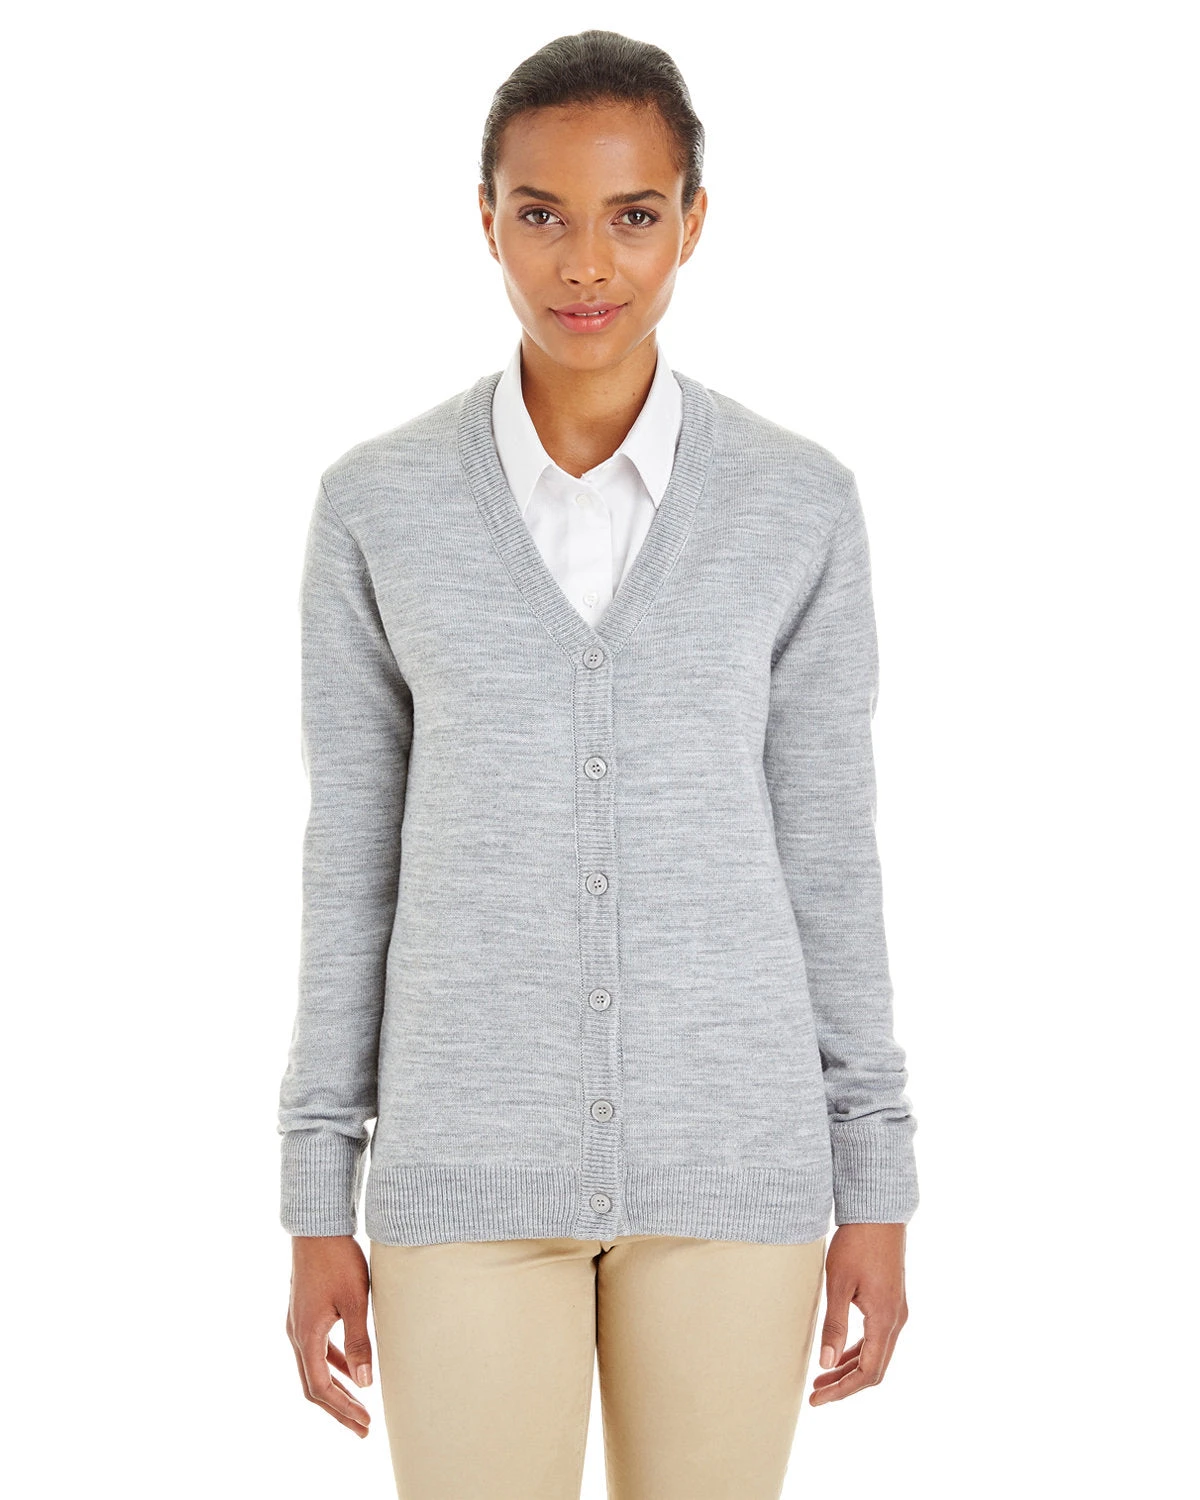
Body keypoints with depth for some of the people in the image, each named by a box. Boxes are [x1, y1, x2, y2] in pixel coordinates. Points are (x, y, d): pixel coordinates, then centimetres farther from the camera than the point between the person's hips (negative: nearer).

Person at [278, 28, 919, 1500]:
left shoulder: (800, 505, -1)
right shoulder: (376, 506, -1)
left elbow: (827, 847, 2)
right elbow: (353, 858, 3)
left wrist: (876, 1193, 2)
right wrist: (317, 1207, 2)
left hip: (729, 1150, 0)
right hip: (474, 1153, 0)